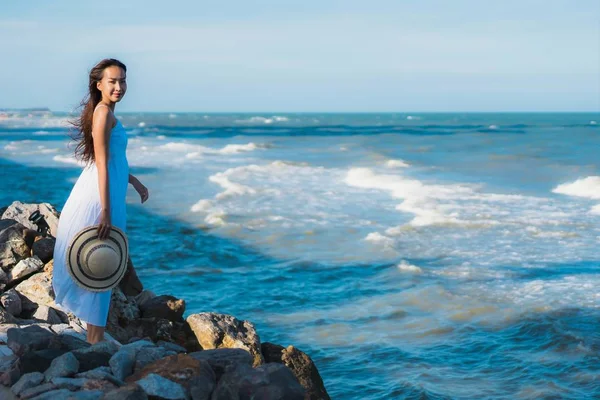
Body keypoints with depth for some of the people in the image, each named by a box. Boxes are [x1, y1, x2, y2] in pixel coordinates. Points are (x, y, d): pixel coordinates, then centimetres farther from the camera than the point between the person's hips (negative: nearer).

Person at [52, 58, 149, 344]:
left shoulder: (106, 112, 14)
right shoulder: (103, 112, -16)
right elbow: (102, 165, -21)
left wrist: (134, 182, 29)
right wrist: (106, 212, -24)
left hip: (109, 194, 10)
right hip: (101, 196, -10)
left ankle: (95, 339, 28)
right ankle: (95, 342, 2)